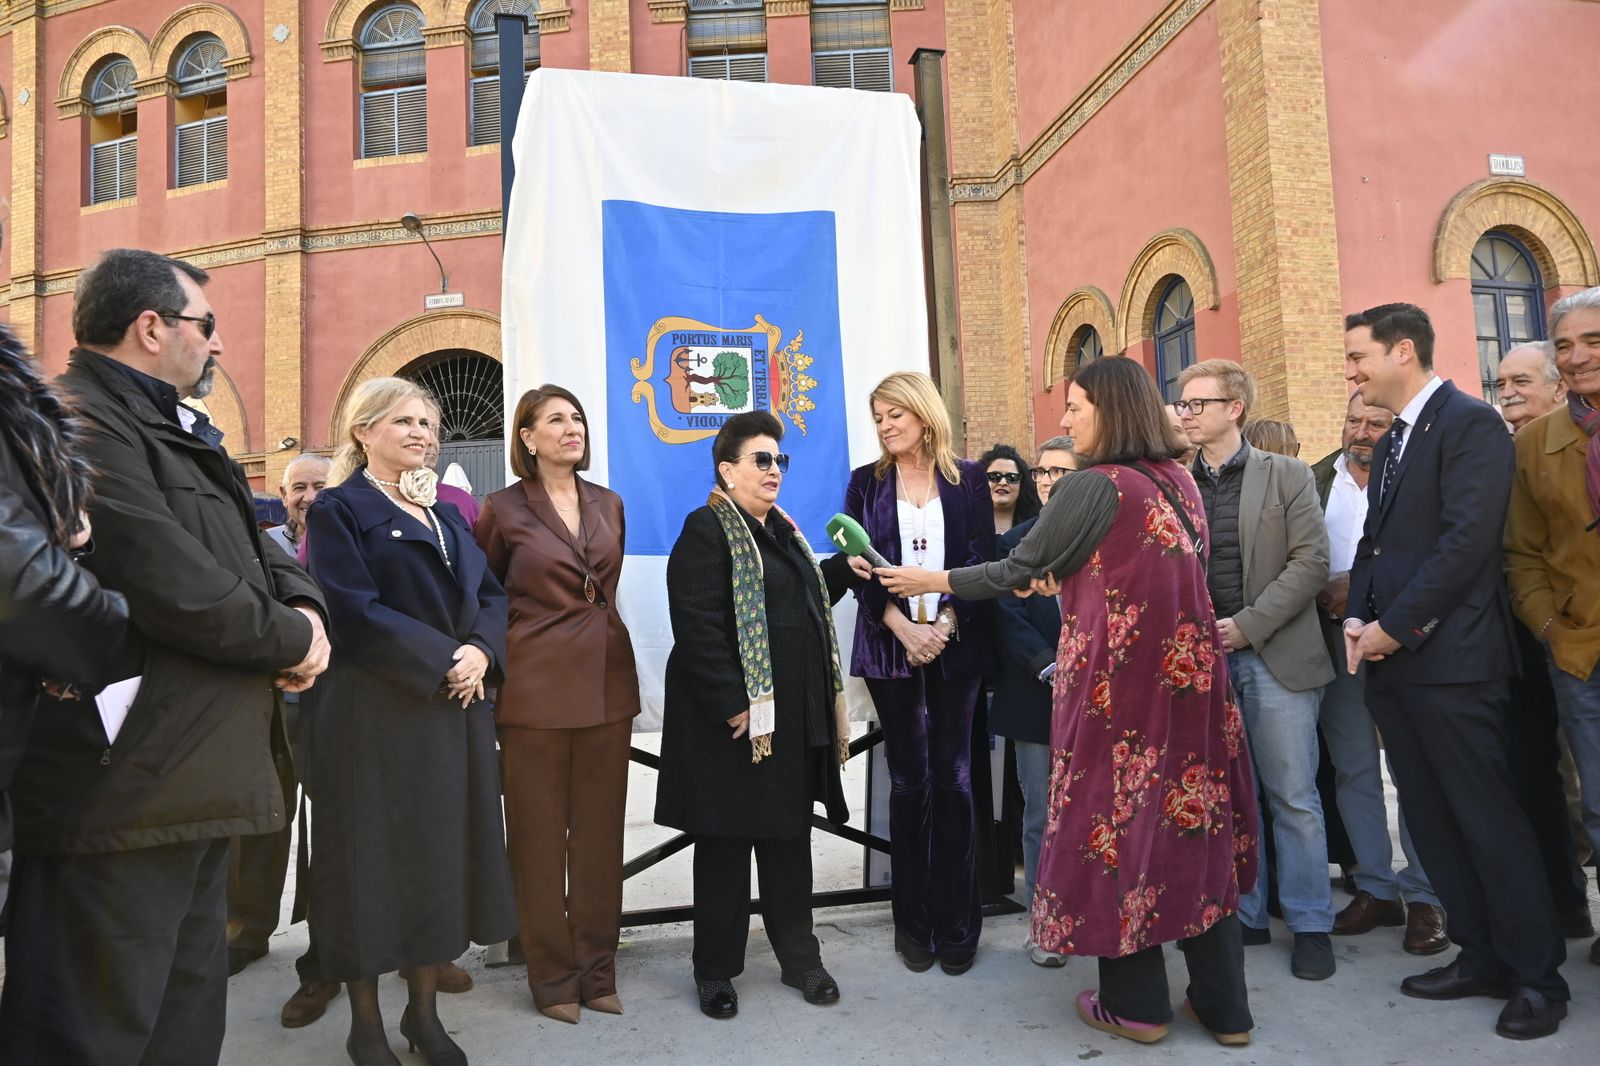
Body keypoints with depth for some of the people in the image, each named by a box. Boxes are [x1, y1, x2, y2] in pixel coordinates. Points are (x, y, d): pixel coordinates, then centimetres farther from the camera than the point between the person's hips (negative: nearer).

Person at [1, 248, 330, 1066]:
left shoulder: (178, 433, 19)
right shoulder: (78, 424, -16)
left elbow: (254, 546, 18)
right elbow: (174, 587, -25)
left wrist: (304, 607, -5)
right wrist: (292, 639, -9)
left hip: (194, 782, 11)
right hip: (123, 792, -11)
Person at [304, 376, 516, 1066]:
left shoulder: (447, 513, 16)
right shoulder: (339, 509, -3)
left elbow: (491, 594, 11)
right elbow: (355, 609, -14)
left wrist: (481, 652, -9)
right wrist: (440, 660, -16)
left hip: (457, 706, 6)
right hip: (374, 711, -6)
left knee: (442, 849, 9)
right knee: (376, 854, 3)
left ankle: (424, 1010, 24)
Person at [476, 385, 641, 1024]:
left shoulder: (609, 505, 10)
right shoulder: (504, 509, -2)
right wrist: (493, 658, 3)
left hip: (607, 681, 4)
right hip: (536, 685, -4)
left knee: (600, 830, 10)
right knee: (541, 832, 6)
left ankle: (597, 970, 23)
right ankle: (553, 976, 20)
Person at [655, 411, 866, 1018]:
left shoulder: (783, 531, 15)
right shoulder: (706, 531, -11)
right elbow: (697, 627, -19)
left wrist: (843, 571, 7)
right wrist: (732, 707, -22)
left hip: (795, 715, 8)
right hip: (735, 716, -7)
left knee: (790, 838, 16)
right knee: (725, 843, 6)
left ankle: (799, 958, 30)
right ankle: (715, 969, 22)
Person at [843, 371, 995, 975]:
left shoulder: (968, 480, 6)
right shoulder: (866, 483, 9)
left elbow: (982, 560, 1)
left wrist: (945, 623, -13)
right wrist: (903, 627, -12)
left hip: (957, 646, 0)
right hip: (891, 647, 1)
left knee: (953, 778, 1)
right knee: (908, 781, 4)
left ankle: (957, 922, 12)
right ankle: (913, 921, 15)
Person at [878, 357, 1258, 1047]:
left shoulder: (1092, 487, -13)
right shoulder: (1178, 481, 9)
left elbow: (1017, 571, -7)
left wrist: (931, 581, 5)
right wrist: (1071, 575, 20)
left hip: (1118, 683, -7)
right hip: (1189, 673, 7)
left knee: (1118, 820, 7)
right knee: (1193, 820, 13)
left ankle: (1135, 1004, 21)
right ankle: (1223, 1005, 24)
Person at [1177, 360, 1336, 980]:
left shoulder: (1287, 476, 2)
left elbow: (1311, 560, -6)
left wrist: (1248, 624, -13)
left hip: (1275, 658, -2)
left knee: (1294, 798, 3)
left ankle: (1310, 924, 17)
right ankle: (1243, 917, 22)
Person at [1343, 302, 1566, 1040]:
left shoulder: (1470, 422, -9)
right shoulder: (1390, 443, 18)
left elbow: (1467, 538, -18)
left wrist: (1396, 625, -16)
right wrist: (1358, 619, 2)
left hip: (1450, 657, -8)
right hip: (1392, 660, 9)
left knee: (1488, 818, 0)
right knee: (1432, 821, 12)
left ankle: (1538, 975, 15)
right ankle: (1482, 957, 25)